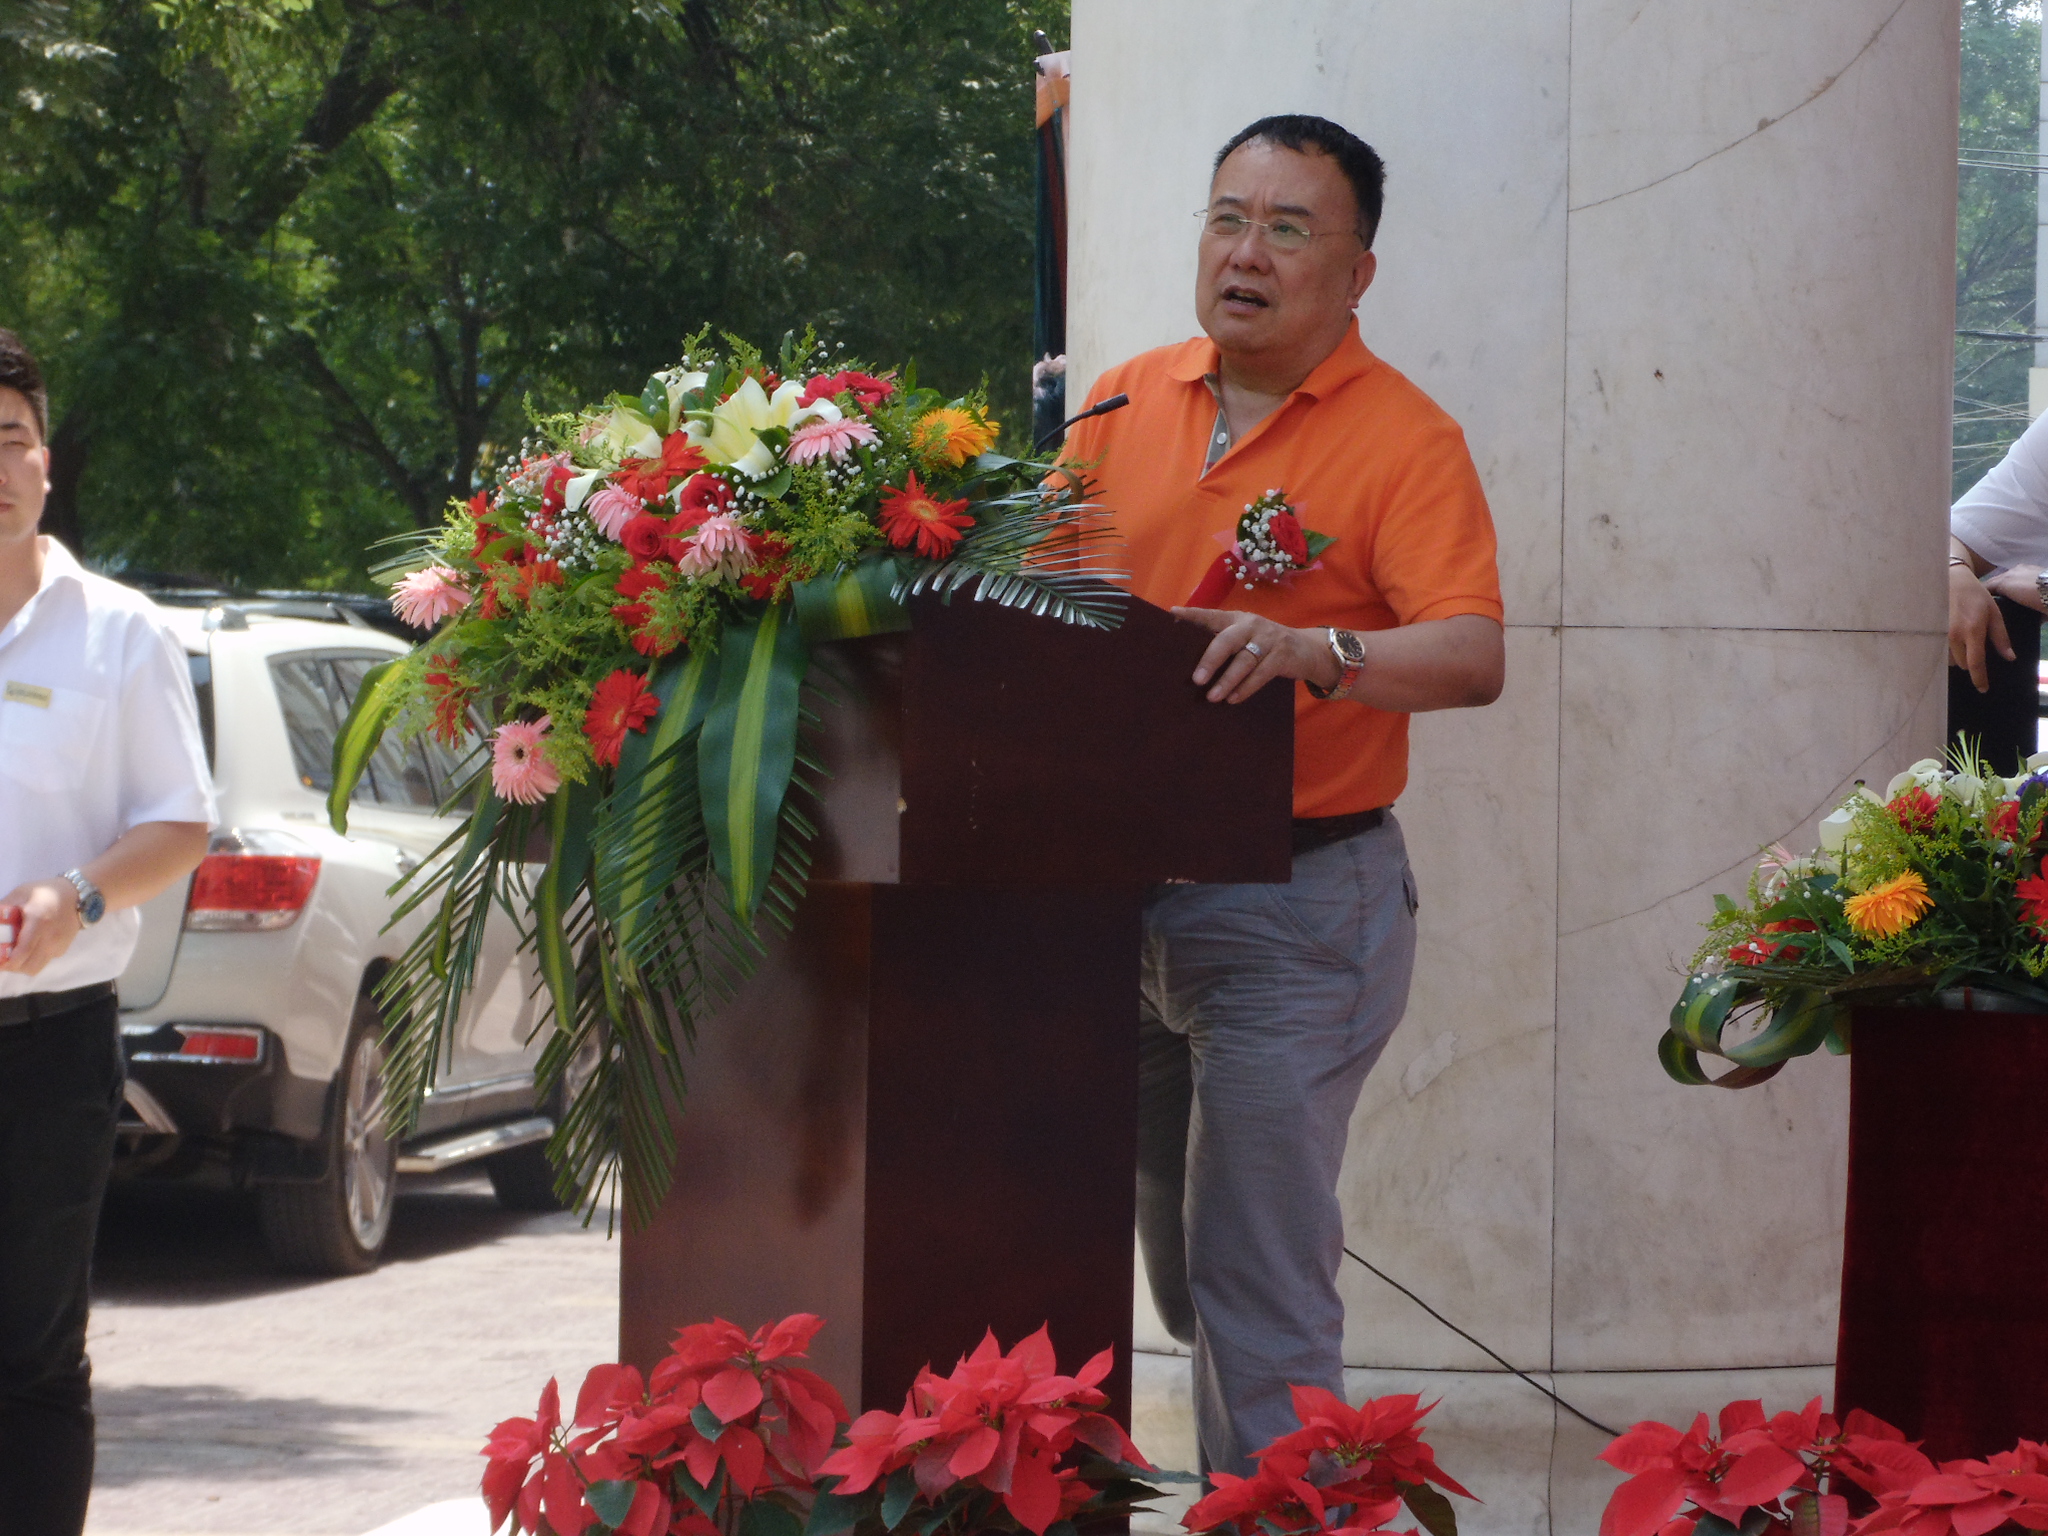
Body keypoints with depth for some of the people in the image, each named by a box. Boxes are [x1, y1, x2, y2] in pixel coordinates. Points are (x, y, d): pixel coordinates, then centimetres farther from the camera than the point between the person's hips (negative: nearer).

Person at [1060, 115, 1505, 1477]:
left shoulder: (1405, 442, -9)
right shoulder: (1128, 400, 9)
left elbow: (1474, 657, -20)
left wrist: (1315, 651, -36)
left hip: (1296, 907, -6)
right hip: (1126, 883, 6)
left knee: (1257, 1281, -8)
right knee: (1175, 1258, 14)